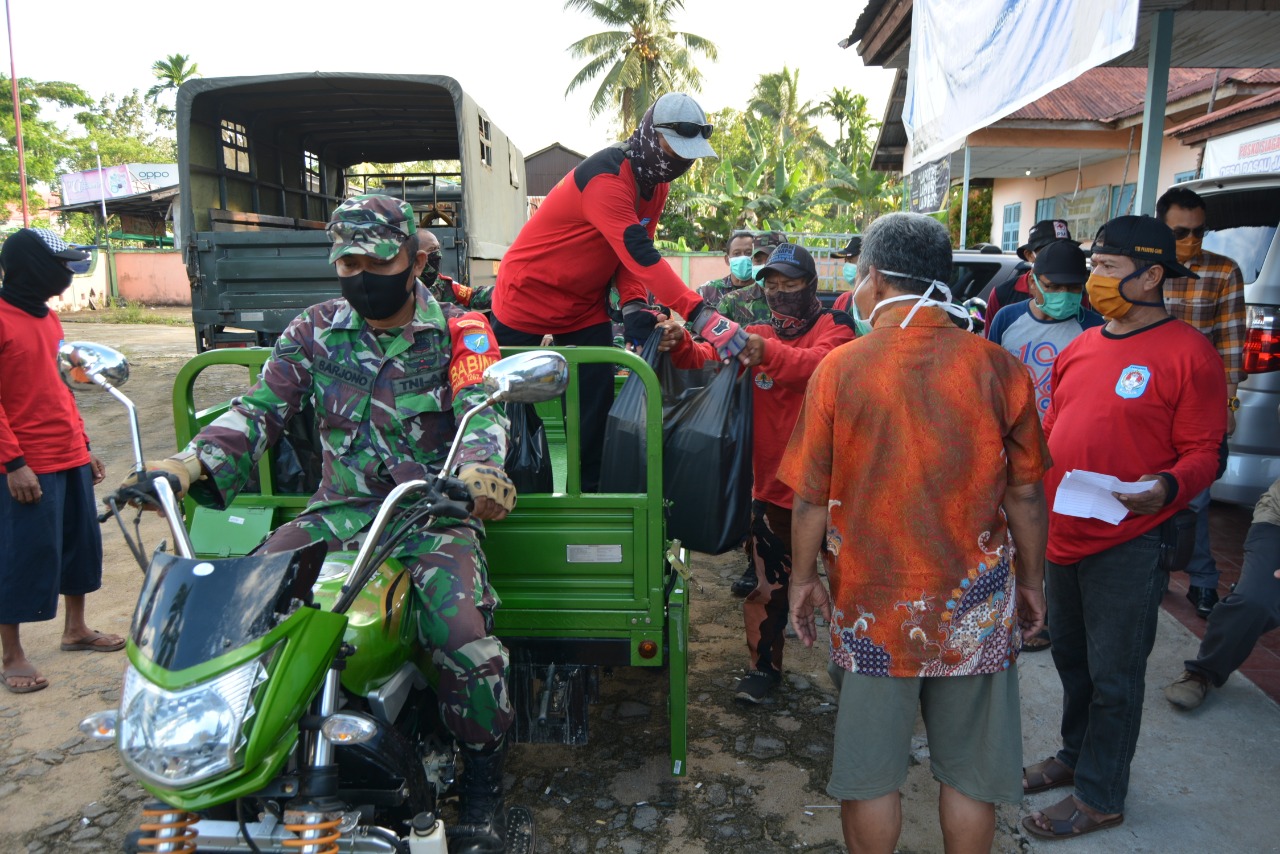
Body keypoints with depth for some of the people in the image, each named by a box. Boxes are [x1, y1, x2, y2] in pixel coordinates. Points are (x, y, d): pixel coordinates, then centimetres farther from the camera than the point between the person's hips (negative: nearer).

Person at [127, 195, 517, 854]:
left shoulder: (459, 332, 1)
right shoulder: (316, 331, 11)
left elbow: (482, 408, -14)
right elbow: (261, 408, 6)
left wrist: (476, 469, -37)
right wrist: (191, 465, -11)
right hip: (340, 509, 4)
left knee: (466, 639, -24)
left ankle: (482, 780, 3)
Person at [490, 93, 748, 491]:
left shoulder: (655, 183, 1)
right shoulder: (605, 177, -28)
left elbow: (630, 255, 1)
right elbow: (641, 255, -38)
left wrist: (634, 305, -19)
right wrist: (702, 316, -44)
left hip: (585, 307, 7)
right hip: (528, 299, -7)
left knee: (596, 405, -1)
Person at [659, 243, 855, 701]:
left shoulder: (835, 328, -6)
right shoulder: (756, 335, 10)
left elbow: (820, 364, -29)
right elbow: (709, 362, -6)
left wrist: (768, 353, -47)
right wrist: (681, 346, -28)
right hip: (772, 486, 4)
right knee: (767, 583, 13)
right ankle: (765, 665, 31)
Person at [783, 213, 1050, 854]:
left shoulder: (839, 368, -10)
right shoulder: (998, 368, -7)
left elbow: (810, 498, -6)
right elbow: (1024, 495, 0)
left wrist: (803, 577, 8)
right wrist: (1031, 580, 14)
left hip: (871, 606, -1)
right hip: (975, 608, 2)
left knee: (869, 773, 15)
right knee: (970, 771, 18)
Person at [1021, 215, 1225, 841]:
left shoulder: (1187, 354, -11)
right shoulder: (1082, 346, 9)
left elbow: (1203, 451, -11)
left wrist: (1167, 487, -30)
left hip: (1127, 543, -7)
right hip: (1062, 533, 7)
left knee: (1113, 676, 7)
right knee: (1071, 656, 21)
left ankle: (1100, 795, 24)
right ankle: (1075, 755, 42)